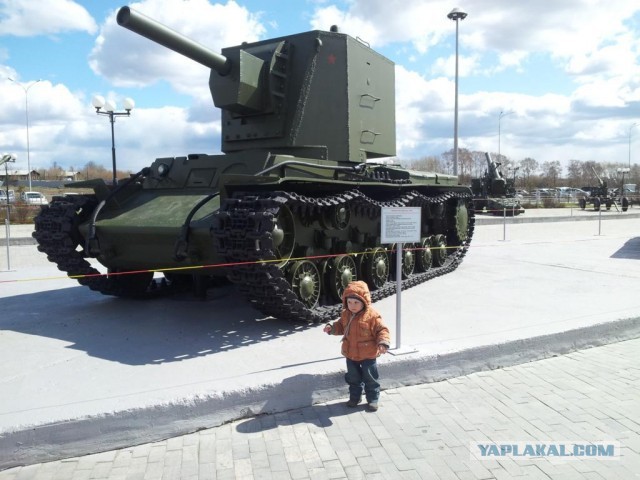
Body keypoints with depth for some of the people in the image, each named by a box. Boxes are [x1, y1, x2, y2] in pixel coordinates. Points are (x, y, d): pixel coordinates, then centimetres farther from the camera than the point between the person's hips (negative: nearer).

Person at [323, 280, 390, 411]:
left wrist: (383, 342, -31)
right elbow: (341, 326, 15)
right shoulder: (346, 314, -2)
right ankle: (355, 397, 37)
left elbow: (382, 330, -16)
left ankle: (372, 399, 27)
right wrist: (331, 328, -3)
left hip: (368, 355, -5)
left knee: (370, 378, 10)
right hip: (351, 354, 5)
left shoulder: (372, 315, -20)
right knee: (353, 377, 19)